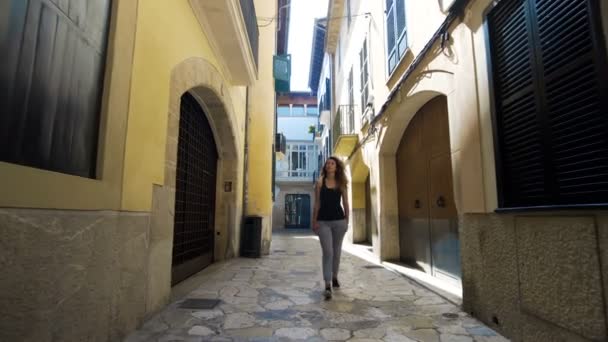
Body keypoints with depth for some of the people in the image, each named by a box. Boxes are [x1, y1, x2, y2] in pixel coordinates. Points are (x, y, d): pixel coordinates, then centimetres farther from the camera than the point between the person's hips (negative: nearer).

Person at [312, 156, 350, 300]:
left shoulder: (342, 183, 5)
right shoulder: (320, 182, 1)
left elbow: (345, 203, 7)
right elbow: (317, 203, 1)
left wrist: (347, 220, 4)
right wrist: (314, 221, -4)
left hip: (339, 220, 2)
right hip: (323, 221, -2)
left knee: (337, 251, 14)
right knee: (327, 252, -8)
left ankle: (334, 277, 35)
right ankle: (328, 286, -6)